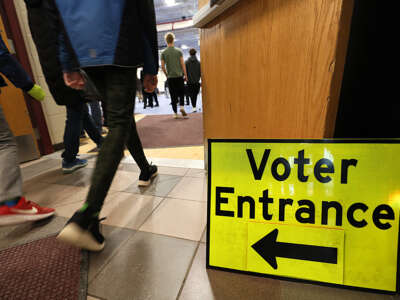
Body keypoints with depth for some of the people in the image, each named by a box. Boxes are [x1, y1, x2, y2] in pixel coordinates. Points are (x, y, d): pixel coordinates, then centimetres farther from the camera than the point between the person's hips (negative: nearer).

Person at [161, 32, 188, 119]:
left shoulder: (163, 53, 2)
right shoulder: (178, 51, 1)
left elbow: (163, 66, 0)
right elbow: (182, 64, -1)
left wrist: (167, 75, 13)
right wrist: (185, 75, 4)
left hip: (170, 77, 1)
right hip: (179, 76, 0)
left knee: (173, 95, 4)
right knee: (181, 93, 11)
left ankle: (175, 113, 5)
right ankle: (182, 107, -10)